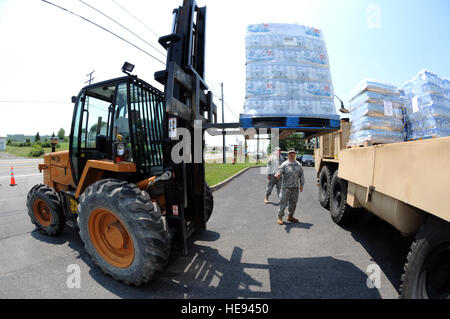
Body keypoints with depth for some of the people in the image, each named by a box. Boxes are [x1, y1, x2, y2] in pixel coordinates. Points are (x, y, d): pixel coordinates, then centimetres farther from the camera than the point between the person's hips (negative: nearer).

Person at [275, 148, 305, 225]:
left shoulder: (298, 164, 9)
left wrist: (301, 185, 14)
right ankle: (280, 217, 9)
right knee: (283, 202, -2)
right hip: (286, 187, -4)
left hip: (296, 187, 5)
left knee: (293, 202, 12)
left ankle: (290, 216, 28)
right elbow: (279, 172, -15)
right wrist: (277, 175, -38)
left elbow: (301, 175, 15)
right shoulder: (284, 164, -5)